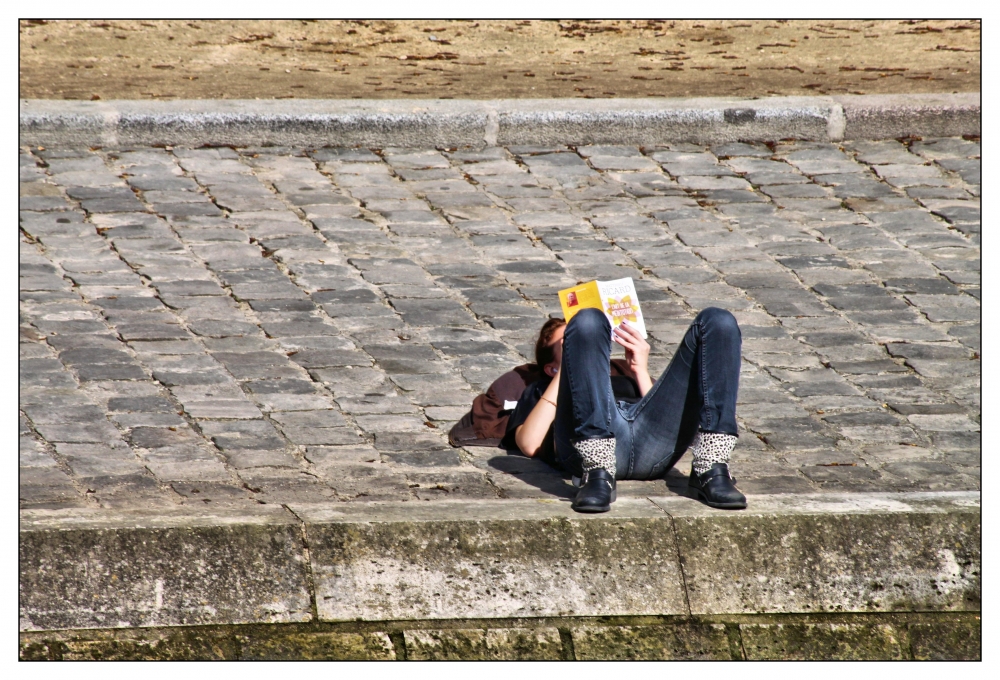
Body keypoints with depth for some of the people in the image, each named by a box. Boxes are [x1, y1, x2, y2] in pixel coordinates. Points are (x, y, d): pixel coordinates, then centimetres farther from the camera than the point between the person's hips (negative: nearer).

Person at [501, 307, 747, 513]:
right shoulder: (541, 389, 40)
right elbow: (529, 444, 14)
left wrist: (641, 372, 20)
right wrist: (567, 369, 16)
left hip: (653, 445, 3)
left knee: (718, 321, -7)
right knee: (588, 321, -21)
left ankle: (711, 468, -25)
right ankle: (598, 472, -34)